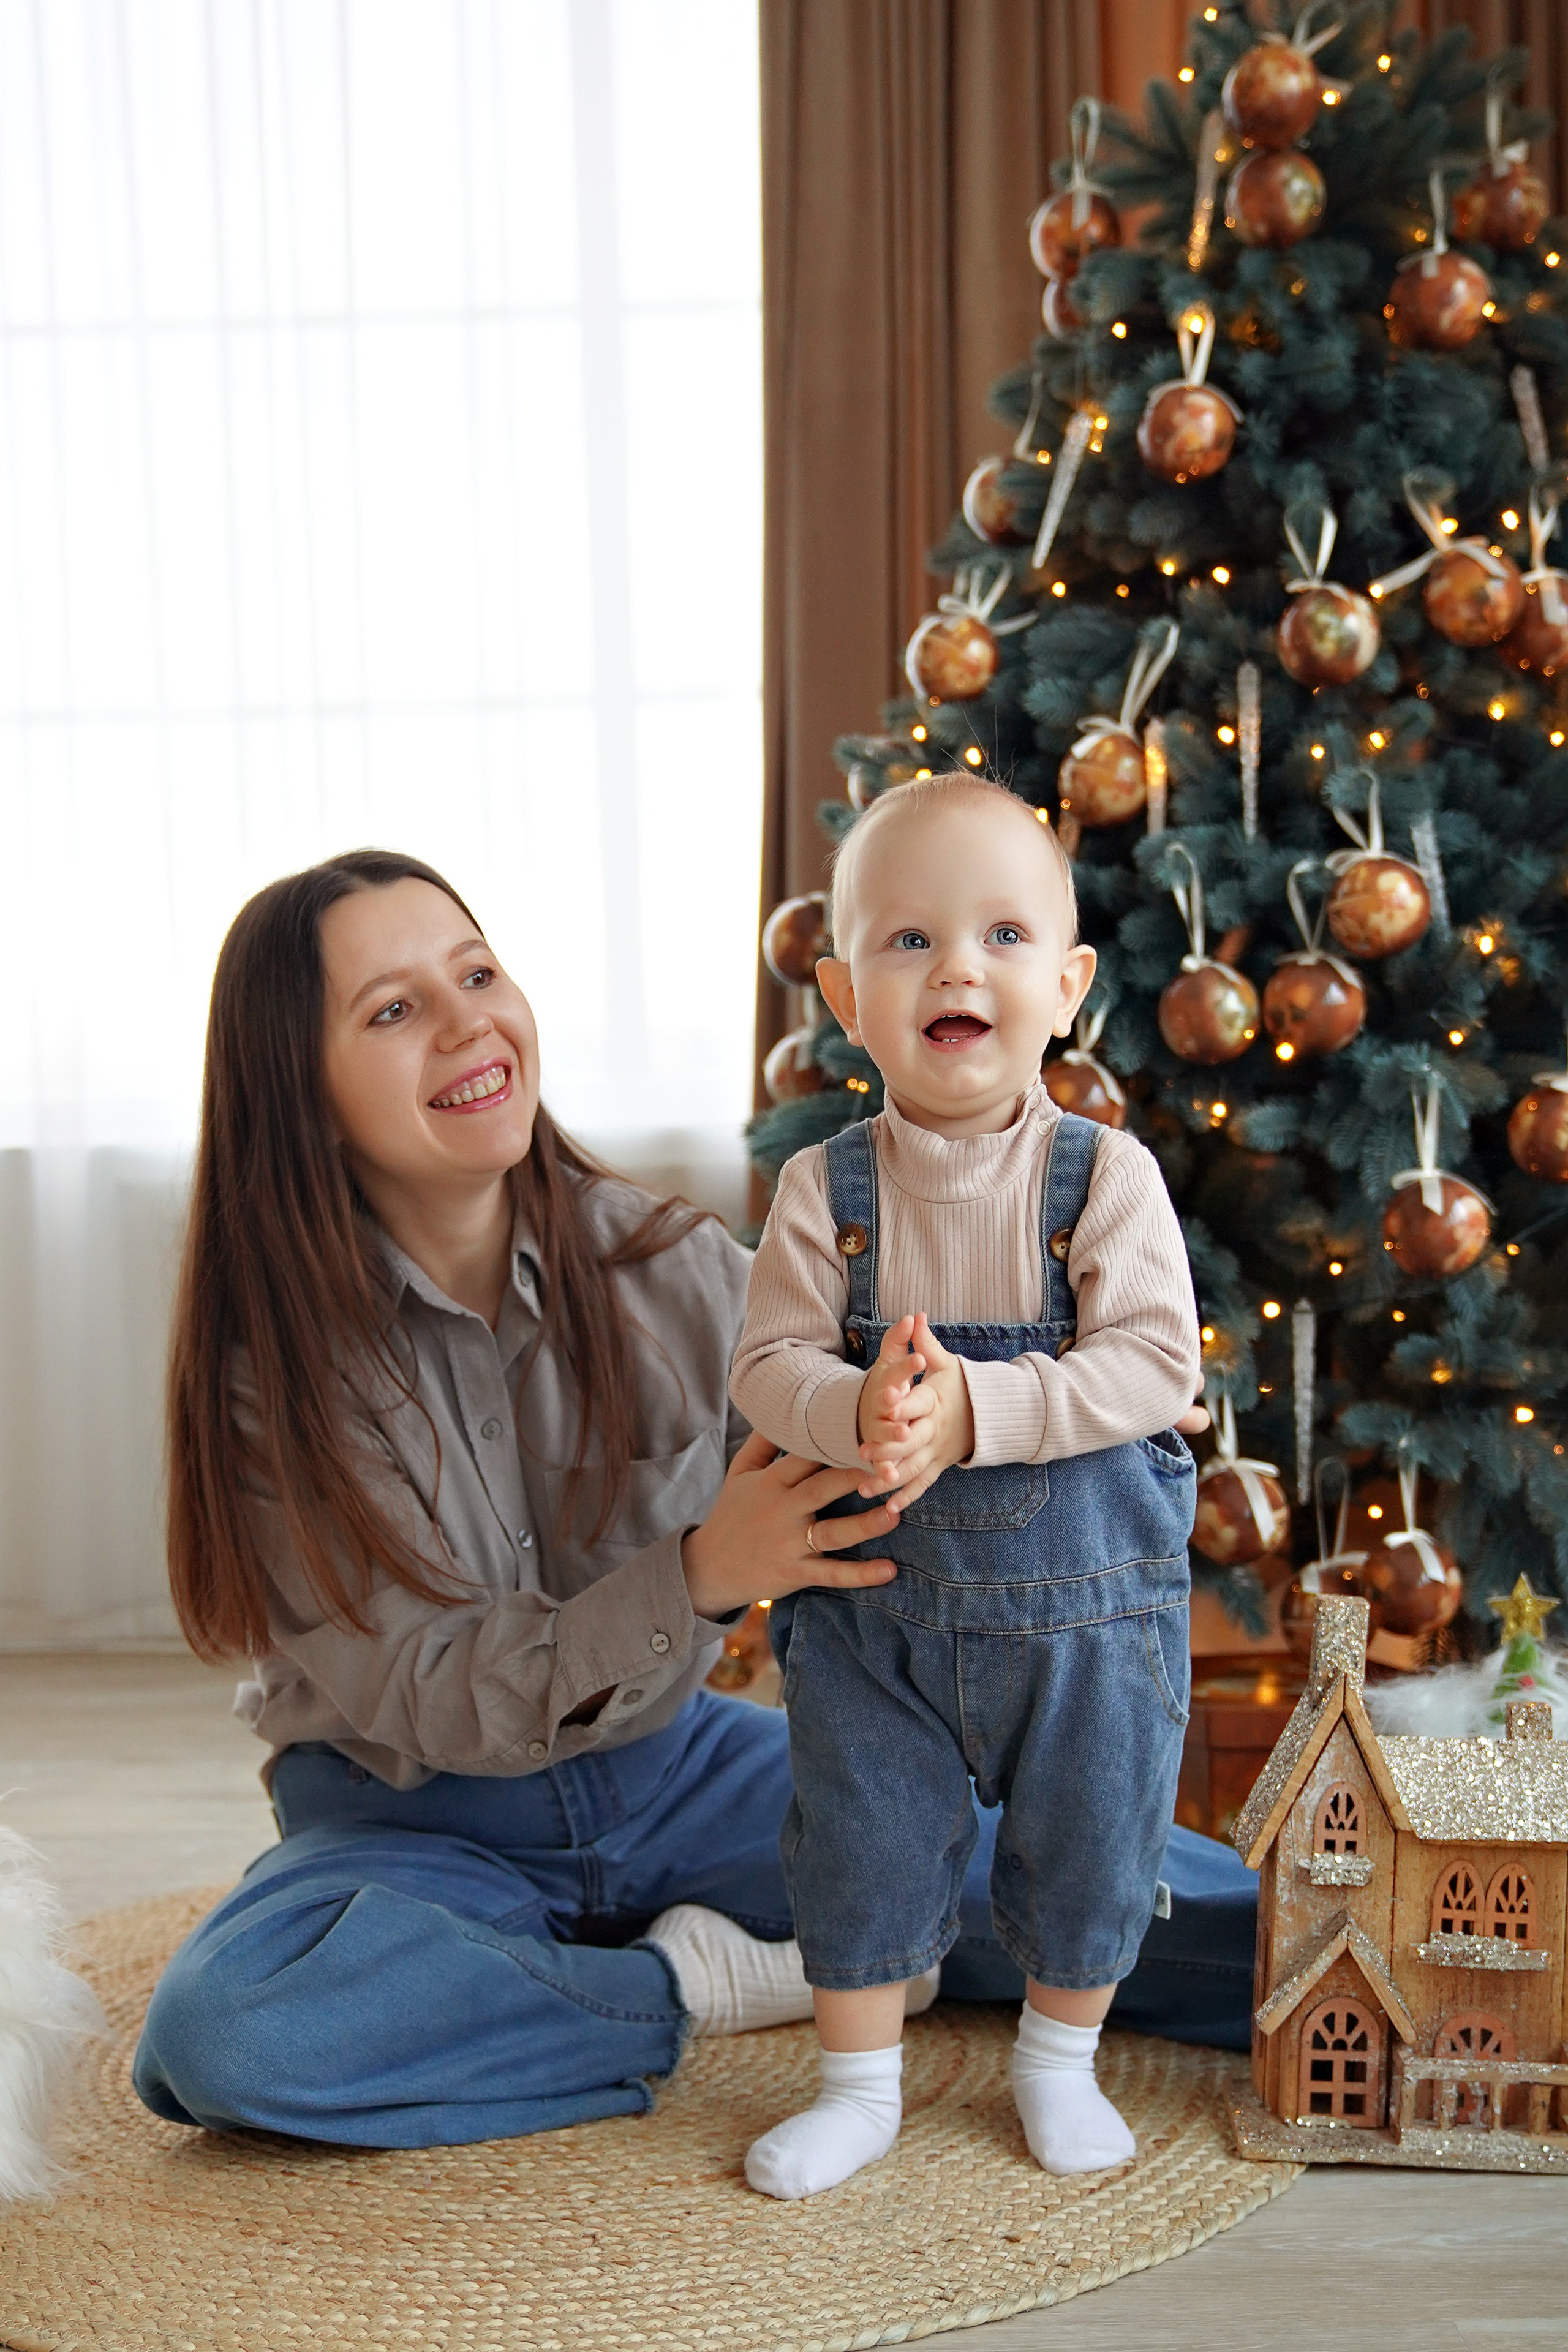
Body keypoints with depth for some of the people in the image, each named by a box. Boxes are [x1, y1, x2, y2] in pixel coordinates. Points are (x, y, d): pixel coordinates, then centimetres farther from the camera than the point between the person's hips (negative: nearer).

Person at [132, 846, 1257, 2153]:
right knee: (223, 2032, -33)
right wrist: (698, 1581, -37)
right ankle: (694, 1984, -14)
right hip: (417, 1821, -1)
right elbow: (418, 1698, -20)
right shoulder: (273, 1362, -17)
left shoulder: (667, 1266, -9)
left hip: (672, 1765, 1)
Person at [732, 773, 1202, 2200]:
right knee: (861, 1842, 11)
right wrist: (856, 1411, -32)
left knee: (1090, 1842, 14)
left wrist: (973, 1408, -30)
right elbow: (768, 1366, -10)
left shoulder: (1106, 1176, -12)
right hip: (876, 1594, 1)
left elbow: (1159, 1366, -19)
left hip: (1085, 1596, -1)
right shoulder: (826, 1190, -8)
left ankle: (1061, 2061, 40)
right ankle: (860, 2089, 32)